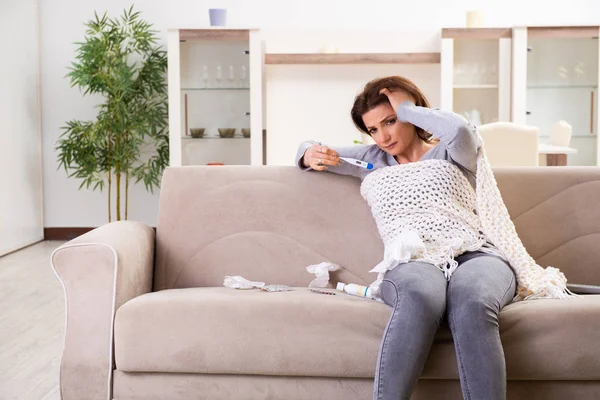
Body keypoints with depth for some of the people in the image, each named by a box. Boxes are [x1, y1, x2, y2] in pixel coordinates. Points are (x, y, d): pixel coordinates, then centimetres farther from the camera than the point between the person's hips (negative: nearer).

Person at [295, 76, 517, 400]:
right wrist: (312, 156, 12)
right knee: (420, 298, -40)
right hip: (412, 261, 1)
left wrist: (407, 108, 5)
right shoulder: (373, 160, 28)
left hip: (473, 254, -1)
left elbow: (461, 131, -9)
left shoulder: (450, 154, 18)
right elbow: (308, 150, 38)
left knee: (472, 304, -40)